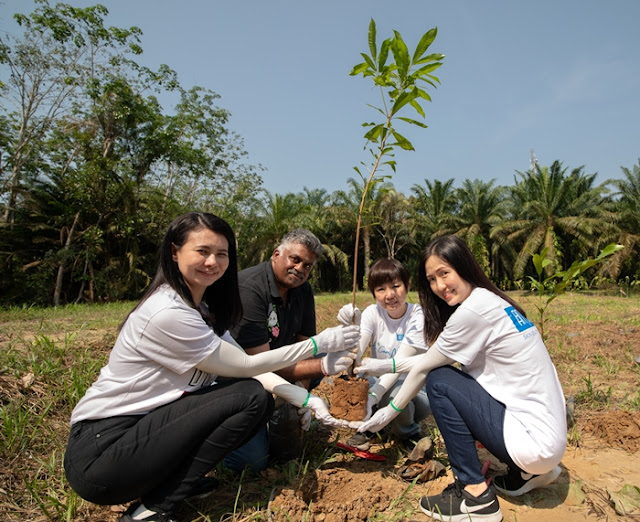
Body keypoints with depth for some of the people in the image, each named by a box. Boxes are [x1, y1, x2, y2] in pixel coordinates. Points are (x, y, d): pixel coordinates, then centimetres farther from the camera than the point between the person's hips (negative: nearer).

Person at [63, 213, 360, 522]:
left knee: (259, 396, -1)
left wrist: (305, 398, -8)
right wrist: (316, 344, -12)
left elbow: (245, 367, 1)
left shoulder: (202, 308, 5)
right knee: (251, 398, -18)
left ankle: (180, 480, 7)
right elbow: (243, 366, -16)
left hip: (143, 427, 8)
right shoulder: (168, 313, -24)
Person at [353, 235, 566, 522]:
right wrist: (385, 365, 15)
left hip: (536, 440, -9)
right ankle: (527, 473, 19)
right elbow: (435, 358, 12)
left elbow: (424, 368, -9)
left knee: (438, 382, -8)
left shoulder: (473, 310, -20)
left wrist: (390, 411, 6)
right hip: (547, 429, 9)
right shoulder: (491, 300, 7)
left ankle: (476, 497, 1)